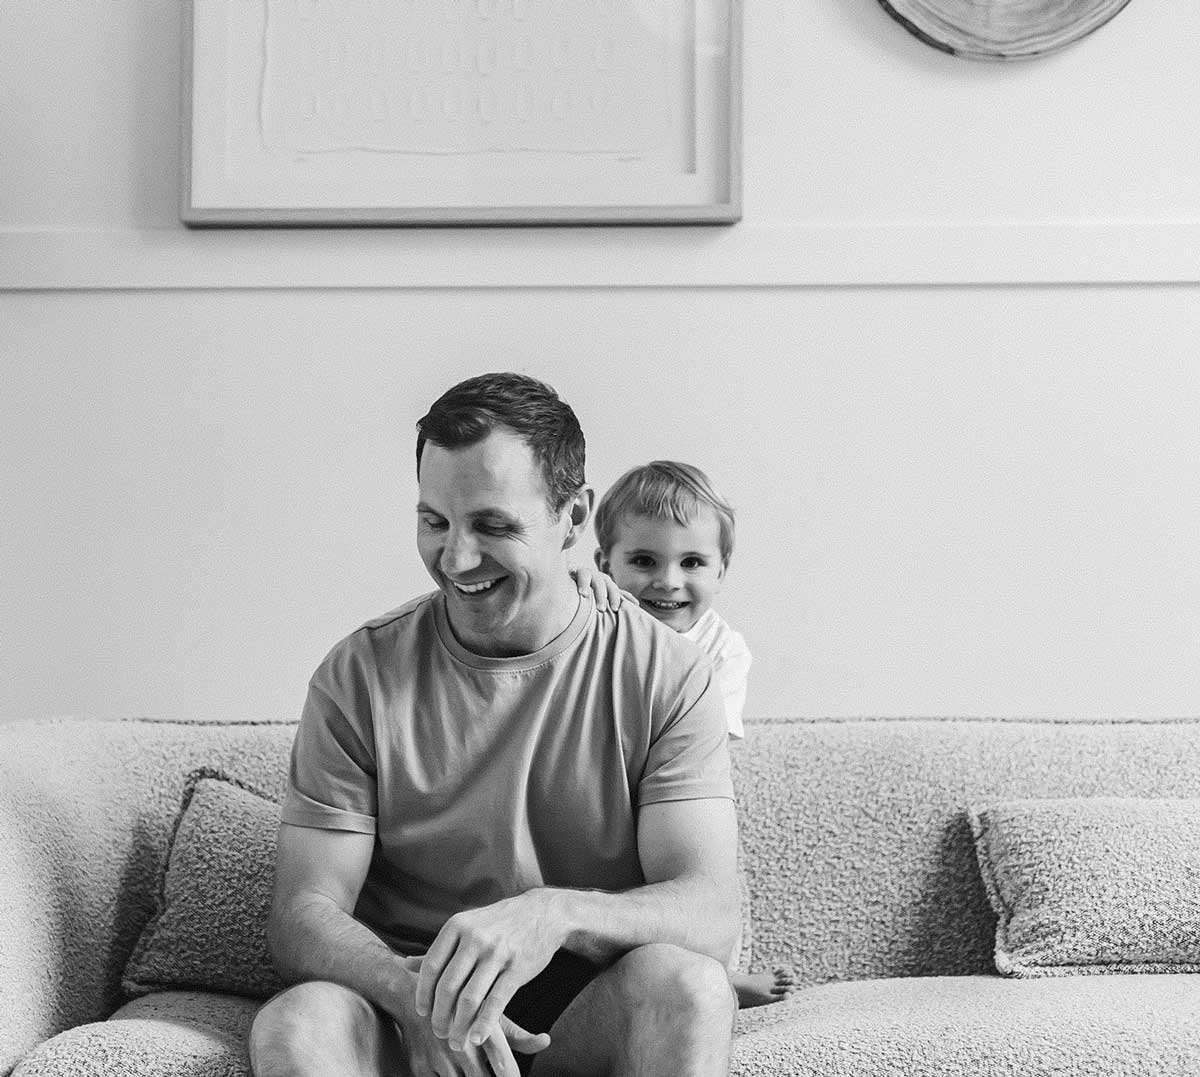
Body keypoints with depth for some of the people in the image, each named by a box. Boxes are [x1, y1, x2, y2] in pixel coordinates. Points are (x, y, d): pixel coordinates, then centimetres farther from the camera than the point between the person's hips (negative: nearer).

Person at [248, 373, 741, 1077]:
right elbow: (302, 915, -5)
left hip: (596, 1020, 0)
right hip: (404, 1017, 0)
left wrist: (553, 913, -33)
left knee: (682, 983, -31)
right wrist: (417, 999, -28)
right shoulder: (360, 675, 1)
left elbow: (713, 916, -12)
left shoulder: (667, 675, -2)